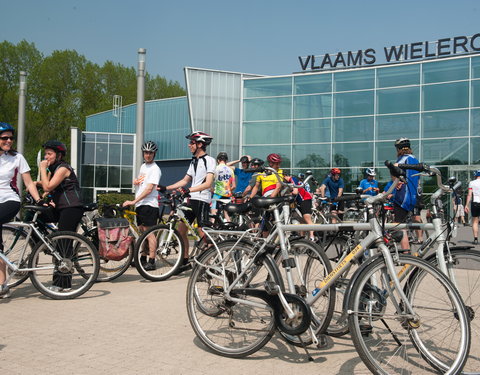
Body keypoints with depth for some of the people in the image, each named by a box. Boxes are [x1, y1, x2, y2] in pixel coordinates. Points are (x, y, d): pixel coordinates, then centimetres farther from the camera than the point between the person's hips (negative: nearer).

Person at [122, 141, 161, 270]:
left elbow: (149, 189, -20)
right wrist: (135, 181, 6)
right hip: (140, 205, 9)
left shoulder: (155, 169, -11)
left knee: (149, 232, -10)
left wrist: (133, 201, -23)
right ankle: (143, 259, 23)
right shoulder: (143, 166, 18)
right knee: (142, 232, 14)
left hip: (149, 205, -9)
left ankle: (151, 262, -8)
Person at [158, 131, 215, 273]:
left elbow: (208, 183, -18)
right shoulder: (193, 161, 19)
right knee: (180, 230, 6)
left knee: (203, 235, -9)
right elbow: (185, 180, 22)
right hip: (192, 200, 9)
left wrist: (189, 190, -29)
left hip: (202, 200, -8)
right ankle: (185, 262, 16)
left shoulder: (209, 160, -8)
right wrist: (165, 188, 14)